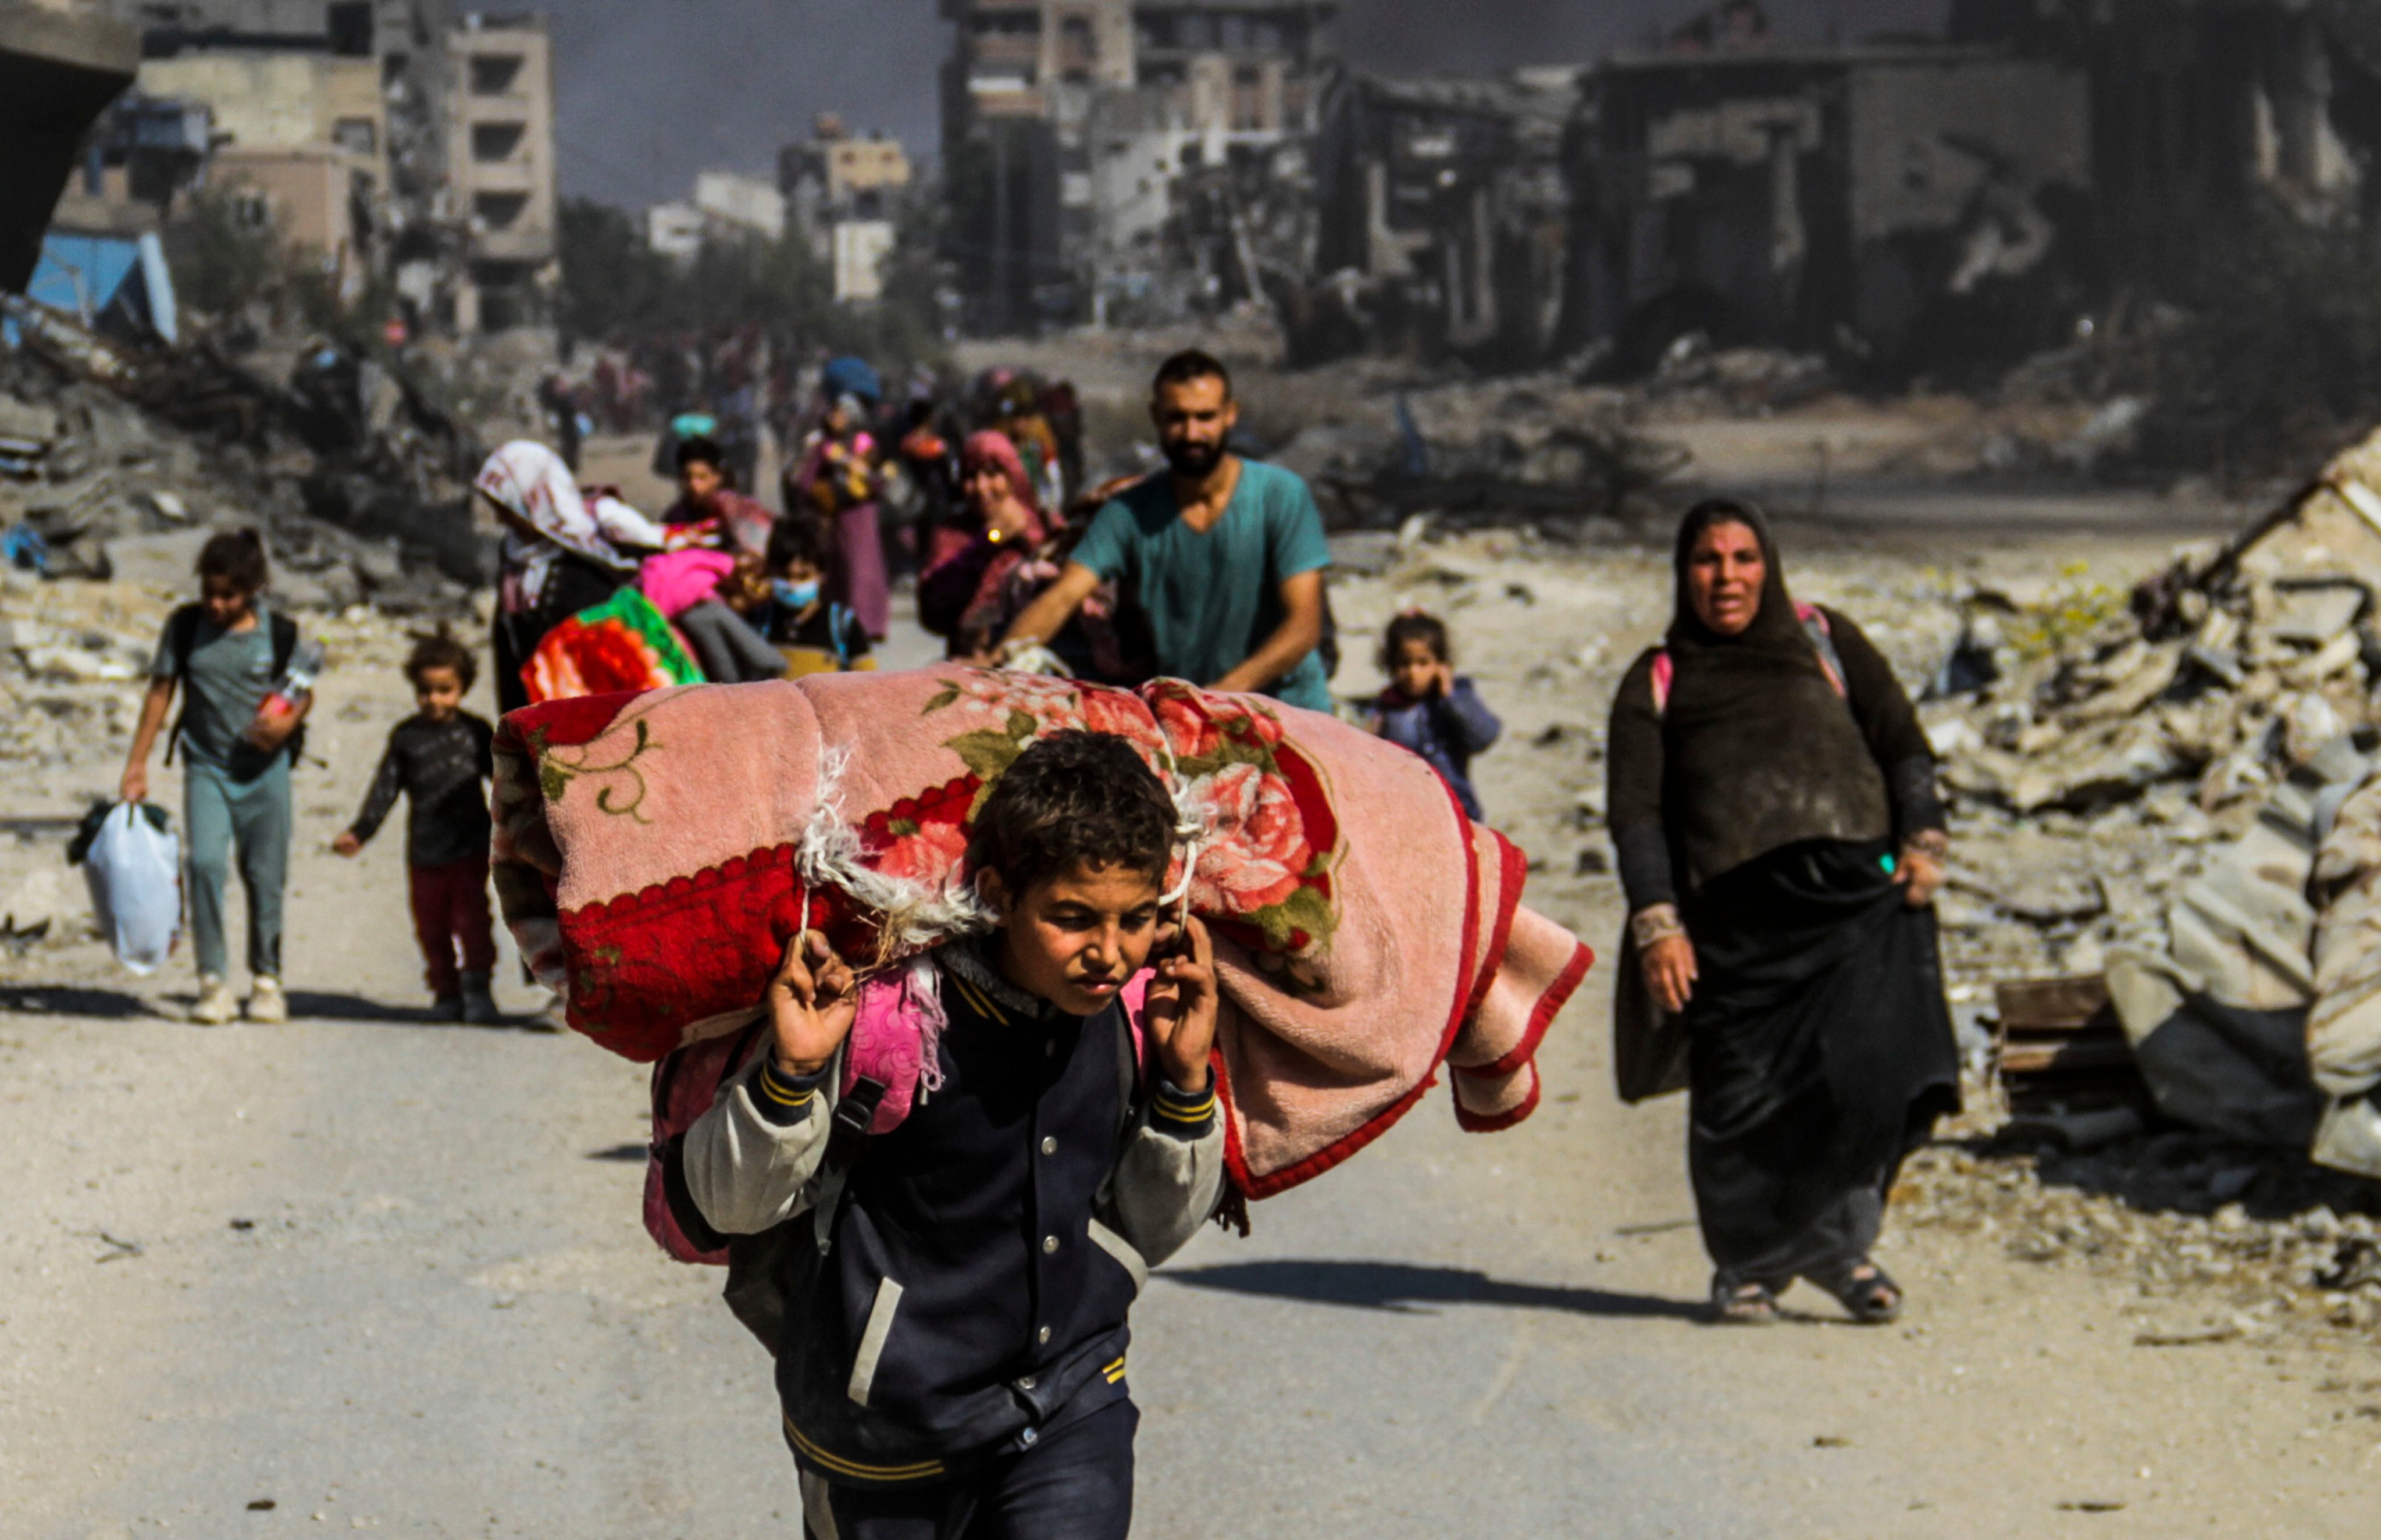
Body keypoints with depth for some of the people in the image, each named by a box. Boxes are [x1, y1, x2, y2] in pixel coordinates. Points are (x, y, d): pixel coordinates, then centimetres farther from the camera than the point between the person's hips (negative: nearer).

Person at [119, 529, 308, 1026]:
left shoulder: (280, 633, -3)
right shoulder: (185, 626, -1)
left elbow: (304, 695, 8)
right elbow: (160, 693, 3)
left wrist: (284, 725, -15)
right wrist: (137, 765, 1)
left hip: (265, 767, 0)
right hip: (205, 766, 0)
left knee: (265, 873, 5)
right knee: (206, 863, -17)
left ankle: (266, 979, 23)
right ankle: (213, 980, -11)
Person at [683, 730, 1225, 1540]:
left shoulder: (1139, 1018, -9)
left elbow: (1150, 1235, 5)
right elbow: (729, 1201, -16)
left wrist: (1185, 1082, -9)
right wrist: (792, 1073, -33)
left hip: (1072, 1405, 2)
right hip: (889, 1426, -2)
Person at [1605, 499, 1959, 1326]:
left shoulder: (1826, 641, 22)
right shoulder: (1657, 683, 18)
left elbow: (1903, 745, 16)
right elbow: (1636, 815, 8)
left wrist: (1922, 844, -1)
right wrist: (1658, 927, -5)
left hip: (1858, 886, 0)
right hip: (1737, 913, 0)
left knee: (1876, 1067, -15)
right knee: (1741, 1099, -2)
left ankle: (1836, 1243, 4)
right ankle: (1749, 1264, 18)